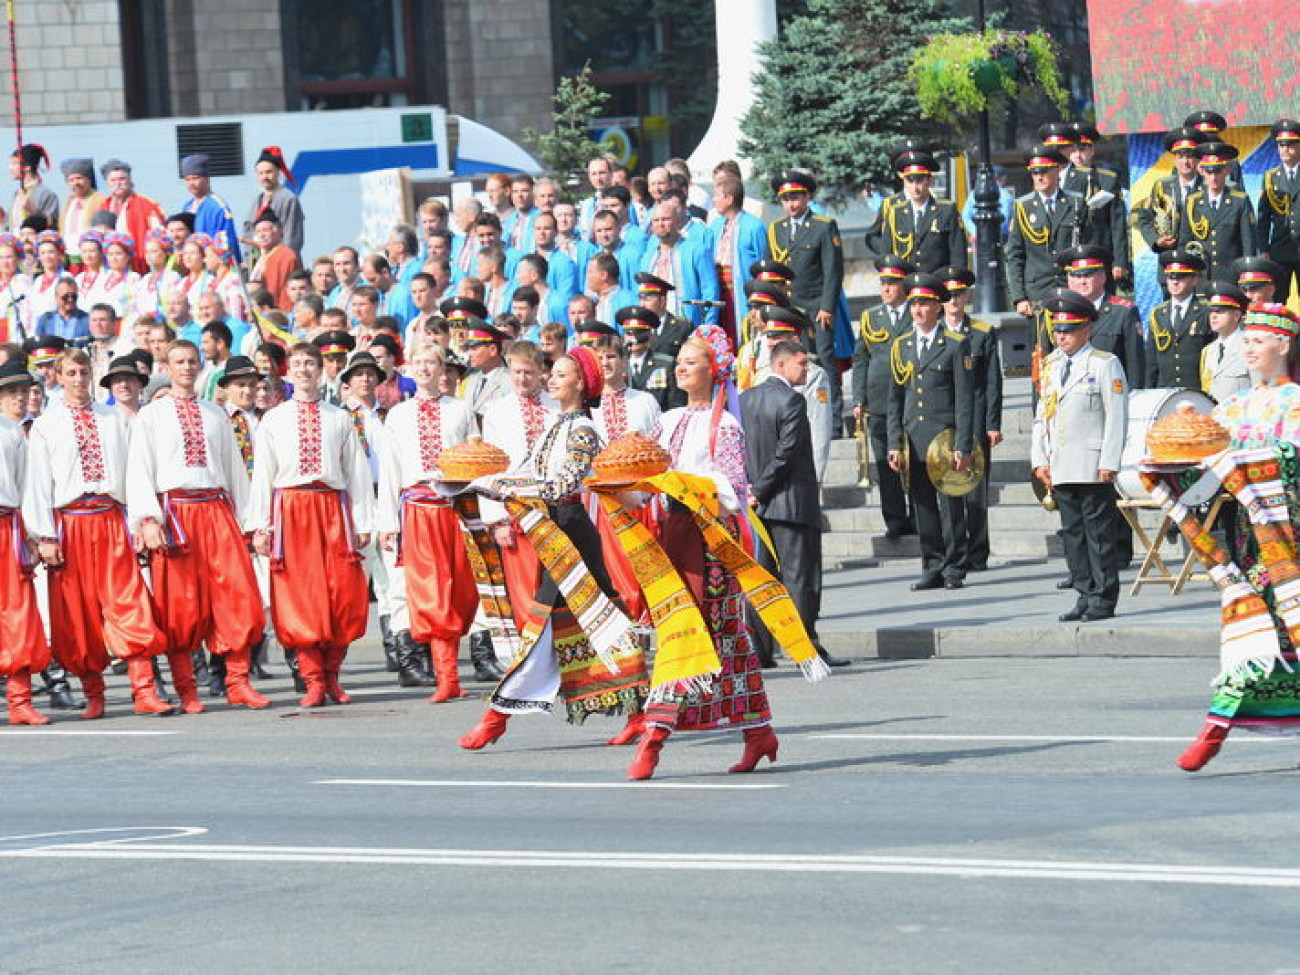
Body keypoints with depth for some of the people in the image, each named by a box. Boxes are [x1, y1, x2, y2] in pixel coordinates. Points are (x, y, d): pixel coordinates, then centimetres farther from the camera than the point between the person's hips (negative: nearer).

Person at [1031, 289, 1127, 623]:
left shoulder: (1105, 365, -4)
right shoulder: (1051, 366, 15)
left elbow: (1117, 418, -8)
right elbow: (1042, 415, 18)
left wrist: (1109, 463, -14)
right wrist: (1040, 459, 9)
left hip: (1093, 469, -7)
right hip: (1060, 469, 7)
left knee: (1099, 533, -3)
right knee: (1072, 533, 8)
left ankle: (1104, 600, 1)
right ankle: (1085, 596, 14)